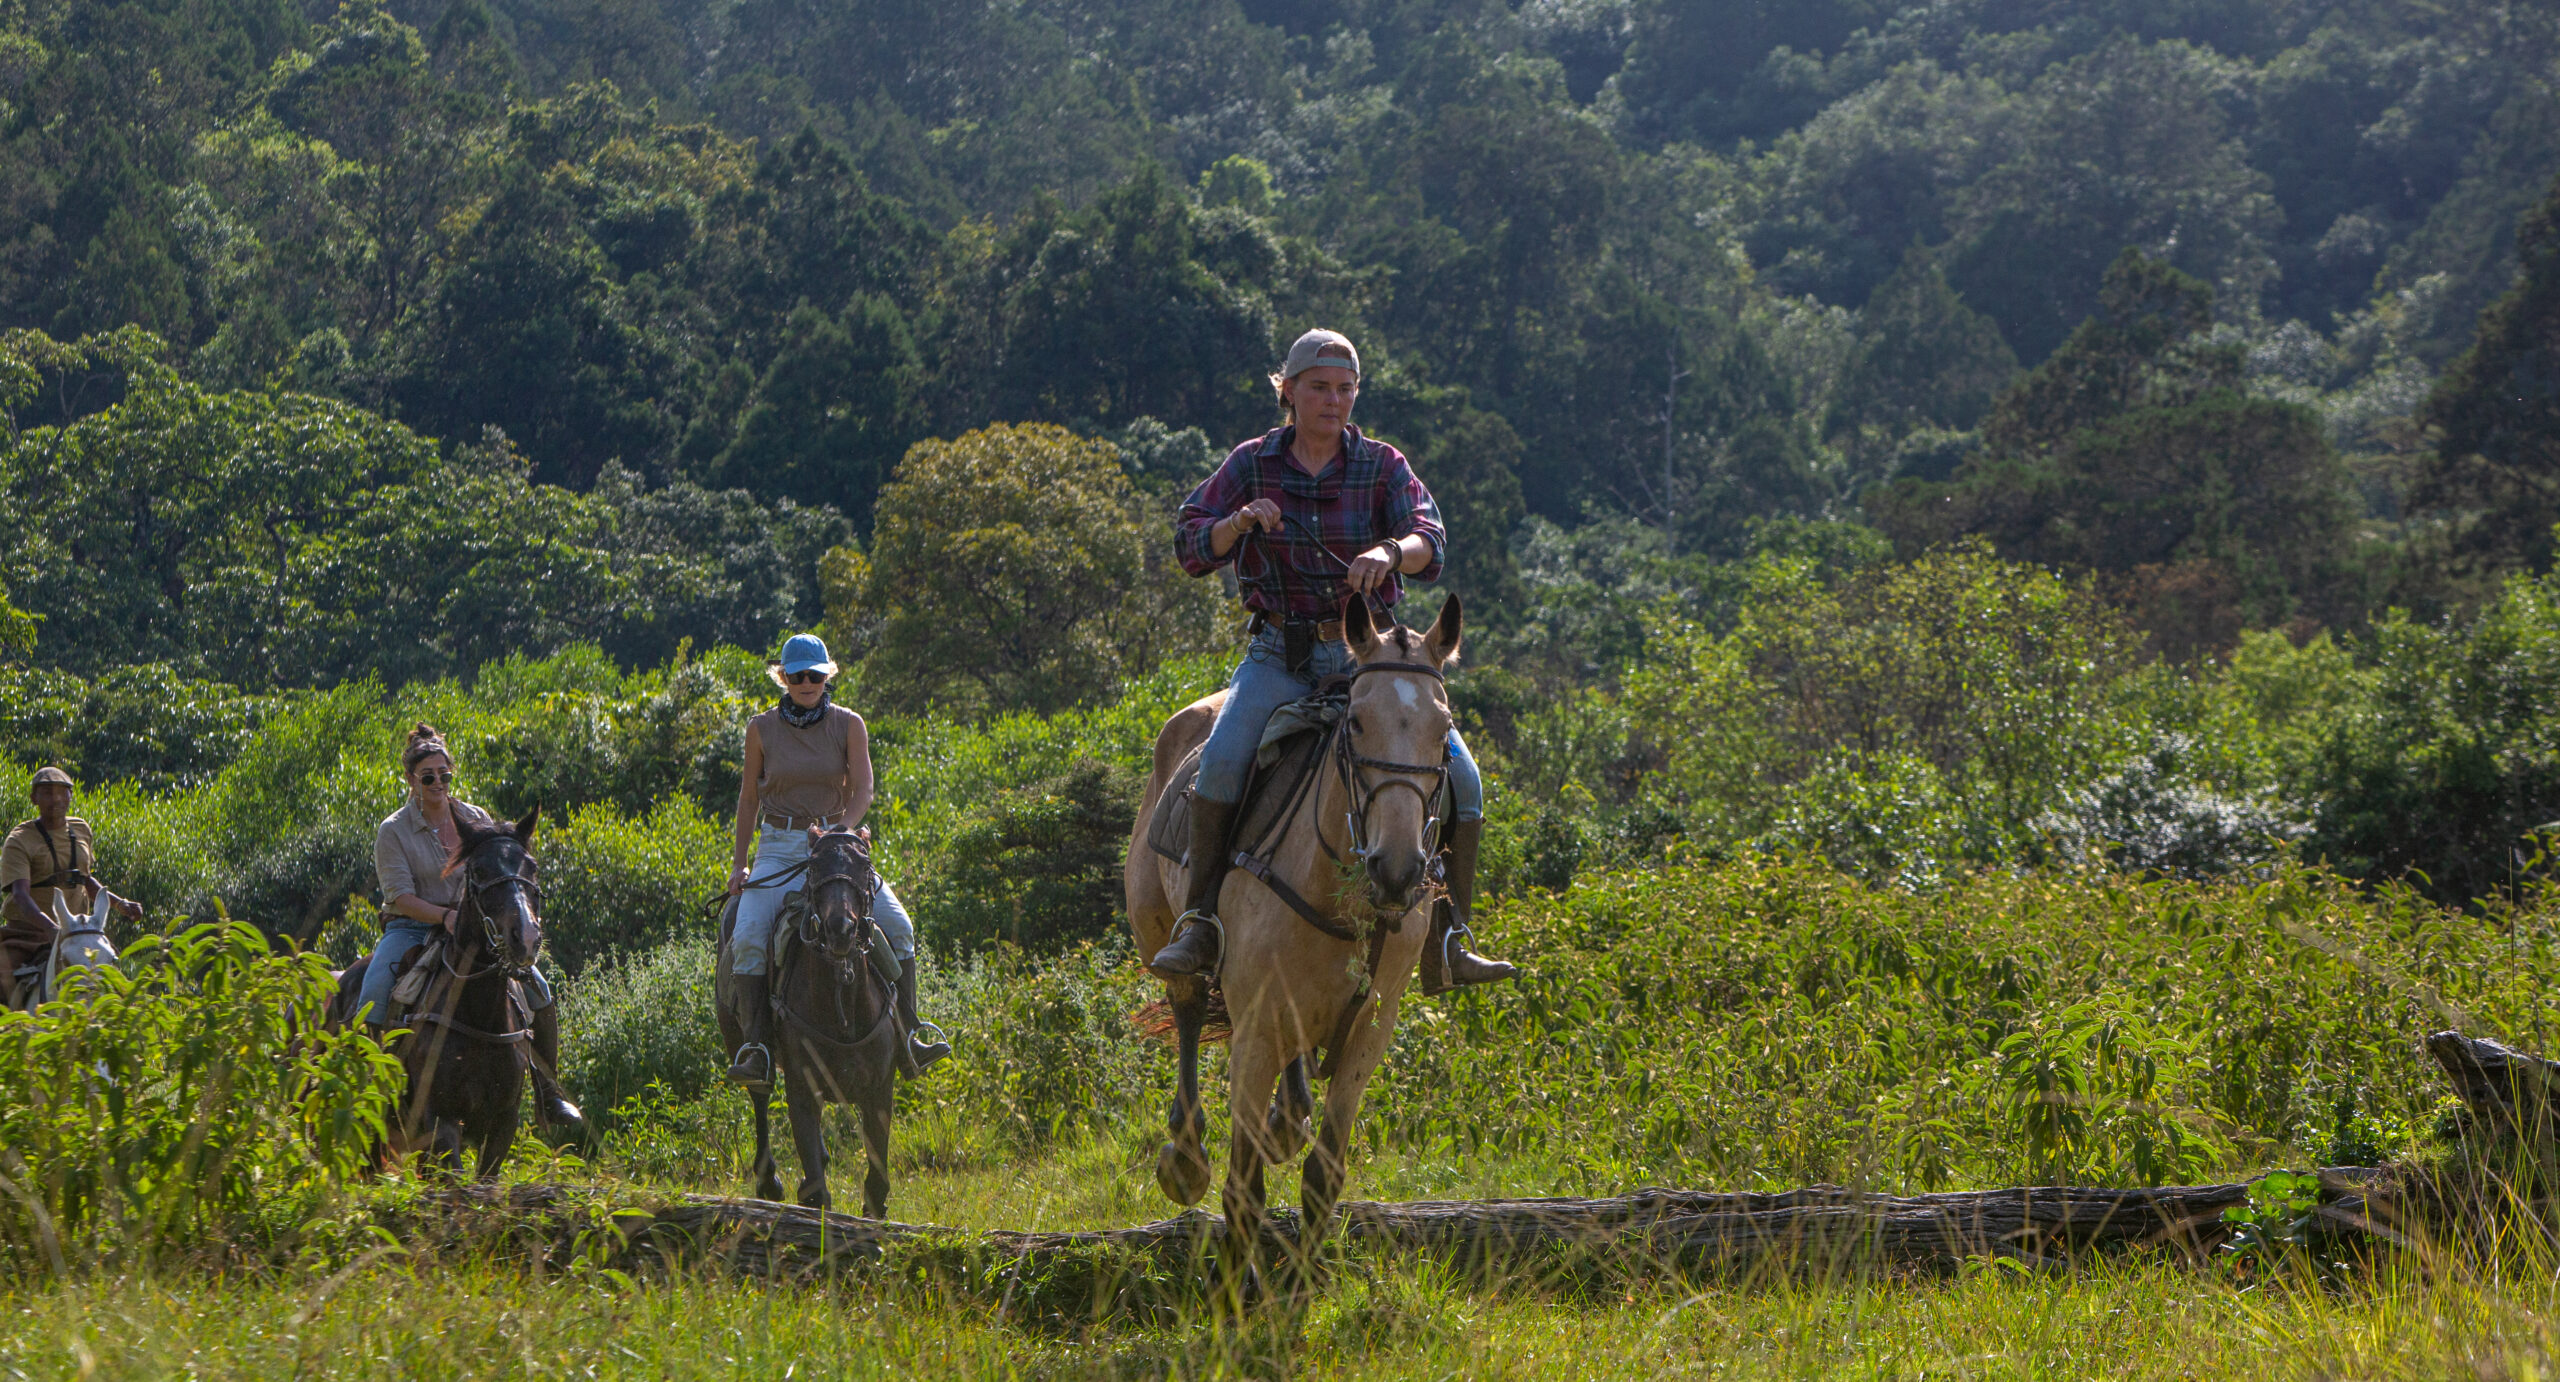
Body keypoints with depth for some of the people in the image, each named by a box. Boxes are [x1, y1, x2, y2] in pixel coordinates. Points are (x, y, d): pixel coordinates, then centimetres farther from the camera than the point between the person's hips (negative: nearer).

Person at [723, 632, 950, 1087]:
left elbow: (862, 791, -7)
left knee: (897, 925, -16)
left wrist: (841, 832, -25)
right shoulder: (762, 729, 2)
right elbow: (749, 798, 9)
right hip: (778, 848, -1)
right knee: (747, 936, -25)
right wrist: (738, 863, 5)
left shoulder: (849, 725, 1)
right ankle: (756, 1049, -25)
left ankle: (908, 1038, -8)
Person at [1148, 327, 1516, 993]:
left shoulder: (1381, 466, 3)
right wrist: (1240, 522, -21)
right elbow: (1192, 547, -1)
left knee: (1460, 777, -13)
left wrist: (1390, 551, -35)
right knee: (1223, 757, -30)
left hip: (1368, 653, 1)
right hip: (1281, 655, -1)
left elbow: (1431, 543, -12)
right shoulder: (1253, 464, 4)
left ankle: (1446, 942, -2)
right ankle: (1199, 922, -23)